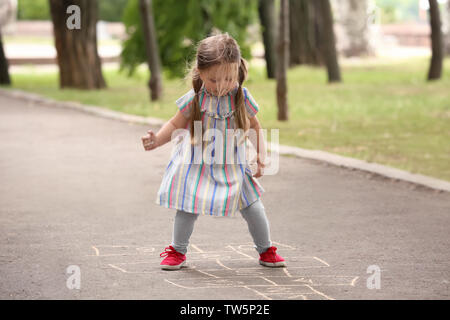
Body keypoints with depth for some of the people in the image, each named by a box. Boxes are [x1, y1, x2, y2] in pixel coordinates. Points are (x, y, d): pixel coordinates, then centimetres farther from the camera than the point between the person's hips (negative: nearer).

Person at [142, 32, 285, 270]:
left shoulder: (242, 98, -8)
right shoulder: (194, 100, -12)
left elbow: (255, 126, 6)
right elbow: (176, 125, 0)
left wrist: (260, 154, -2)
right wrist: (157, 140, -16)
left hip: (233, 167, 1)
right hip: (198, 165, -1)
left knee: (253, 208, -1)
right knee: (188, 207, -2)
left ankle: (266, 250, 22)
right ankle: (177, 251, 20)